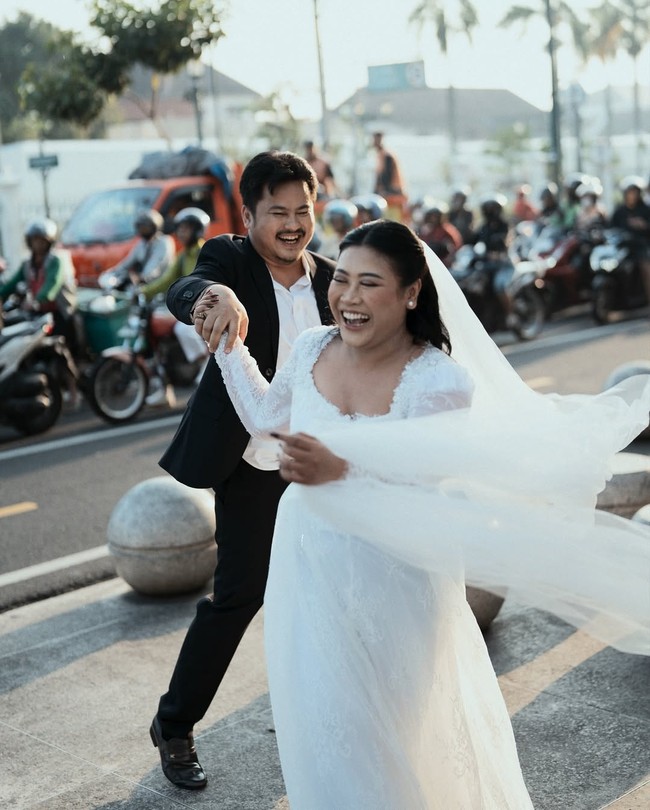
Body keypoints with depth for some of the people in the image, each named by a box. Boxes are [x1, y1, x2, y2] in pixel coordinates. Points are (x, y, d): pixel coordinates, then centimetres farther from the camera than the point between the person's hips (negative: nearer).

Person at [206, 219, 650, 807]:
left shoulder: (440, 381, -21)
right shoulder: (313, 348, -5)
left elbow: (420, 502, -24)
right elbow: (265, 418, 14)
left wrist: (340, 471, -39)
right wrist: (228, 344, 12)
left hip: (385, 582, -5)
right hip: (307, 566, 5)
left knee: (374, 729, 12)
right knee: (316, 720, 22)